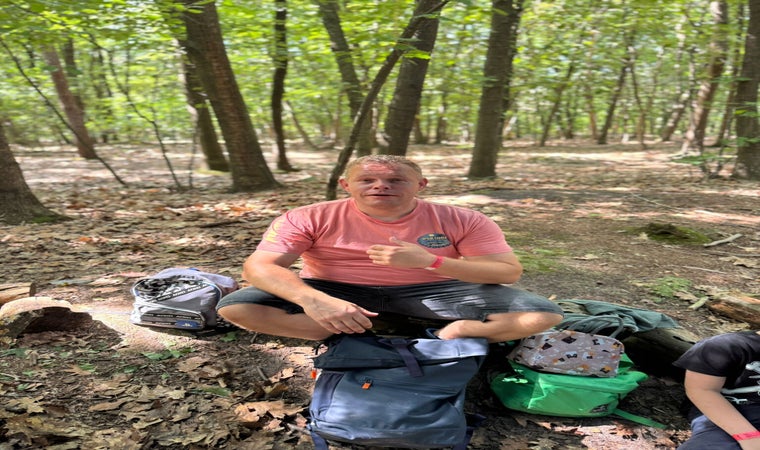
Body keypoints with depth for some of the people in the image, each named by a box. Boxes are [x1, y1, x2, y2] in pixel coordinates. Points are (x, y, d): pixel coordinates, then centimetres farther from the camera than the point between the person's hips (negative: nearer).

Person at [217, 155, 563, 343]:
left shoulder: (462, 221, -12)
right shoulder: (310, 219, -13)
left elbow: (510, 272, -14)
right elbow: (259, 266, -18)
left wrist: (429, 261, -29)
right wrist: (314, 301, -41)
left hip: (430, 292, 0)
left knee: (543, 314, -18)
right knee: (236, 307, -24)